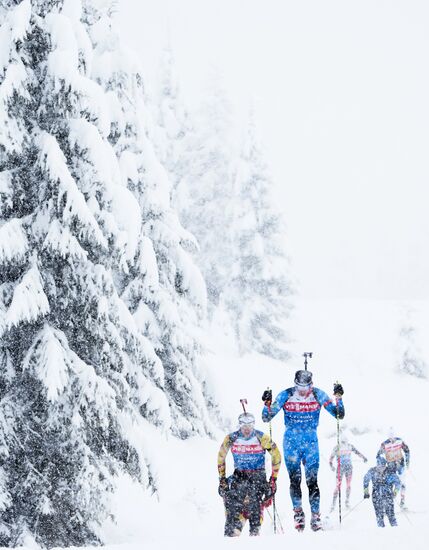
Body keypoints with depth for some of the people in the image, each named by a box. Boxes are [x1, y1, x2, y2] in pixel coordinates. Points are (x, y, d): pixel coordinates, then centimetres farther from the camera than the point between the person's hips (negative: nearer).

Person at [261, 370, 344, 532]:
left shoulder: (318, 395, -6)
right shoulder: (285, 395, -7)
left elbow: (339, 414, -4)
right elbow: (266, 418, -4)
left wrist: (339, 398, -18)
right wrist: (267, 403, -22)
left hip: (311, 443, 0)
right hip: (291, 443, 0)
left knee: (312, 480, -7)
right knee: (295, 480, -2)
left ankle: (316, 517, -4)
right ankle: (298, 513, 12)